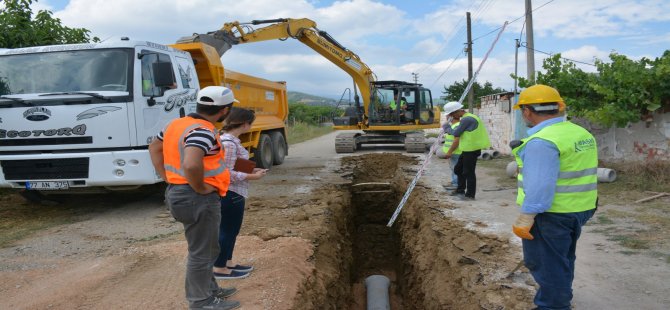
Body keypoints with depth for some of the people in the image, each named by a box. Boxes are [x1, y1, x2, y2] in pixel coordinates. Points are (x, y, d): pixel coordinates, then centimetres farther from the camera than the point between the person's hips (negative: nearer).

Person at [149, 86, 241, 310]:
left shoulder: (177, 124, 8)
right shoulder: (203, 131, -23)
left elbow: (154, 148, 21)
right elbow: (191, 165, -39)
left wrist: (167, 178, 14)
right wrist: (200, 188, -21)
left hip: (178, 192, 10)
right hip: (198, 199, -10)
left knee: (205, 248, 23)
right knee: (201, 252, 5)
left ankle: (209, 289, 37)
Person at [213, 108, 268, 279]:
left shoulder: (230, 140, 9)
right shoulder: (229, 143, -22)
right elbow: (227, 174, -24)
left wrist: (251, 170, 7)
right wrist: (253, 176, -17)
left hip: (231, 193, 10)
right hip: (231, 194, -10)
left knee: (230, 230, 20)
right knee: (227, 231, 3)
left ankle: (227, 262, 33)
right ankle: (219, 269, 16)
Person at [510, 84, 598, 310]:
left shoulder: (542, 141, -22)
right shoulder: (582, 134, 8)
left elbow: (540, 184, -26)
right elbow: (583, 174, 14)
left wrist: (525, 218, -22)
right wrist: (583, 206, 22)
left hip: (550, 214, -10)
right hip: (579, 209, 10)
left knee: (546, 264, 3)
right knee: (563, 260, 23)